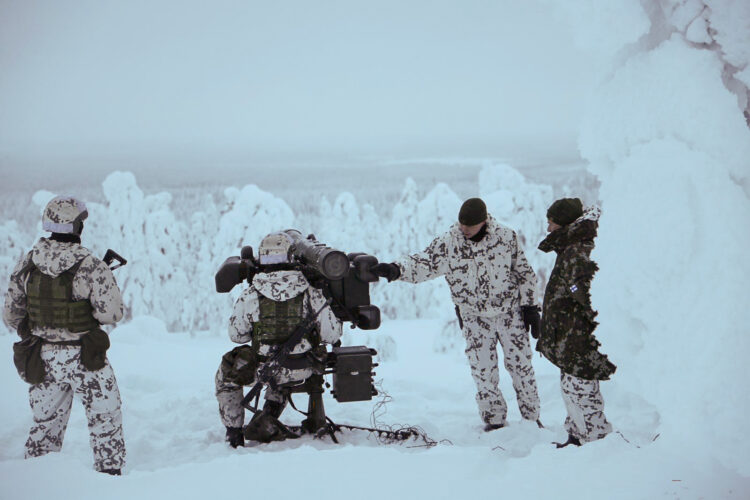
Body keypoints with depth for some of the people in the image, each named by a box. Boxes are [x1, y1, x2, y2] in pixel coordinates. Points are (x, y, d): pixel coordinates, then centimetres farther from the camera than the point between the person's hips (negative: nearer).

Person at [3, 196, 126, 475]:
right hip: (84, 358, -5)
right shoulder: (90, 266, -17)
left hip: (42, 357, 5)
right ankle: (109, 473, 14)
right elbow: (111, 314, -16)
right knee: (106, 419, 11)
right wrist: (106, 282, 2)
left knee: (45, 424, 19)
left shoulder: (26, 265, -2)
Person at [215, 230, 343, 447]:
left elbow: (236, 335, 0)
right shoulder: (310, 292, -10)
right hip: (302, 372, 2)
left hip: (263, 370, -2)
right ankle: (267, 419, 28)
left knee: (226, 374, 28)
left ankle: (233, 432, 25)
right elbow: (331, 335, -8)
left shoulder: (250, 295, -11)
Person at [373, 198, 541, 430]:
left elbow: (524, 272, 2)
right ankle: (493, 419, 18)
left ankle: (532, 417, 21)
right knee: (482, 370, 2)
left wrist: (529, 306, 2)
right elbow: (422, 264, -17)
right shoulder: (448, 243, -11)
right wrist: (395, 269, -36)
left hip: (510, 312, 0)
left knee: (521, 365, 6)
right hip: (475, 317, 0)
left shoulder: (506, 237, -8)